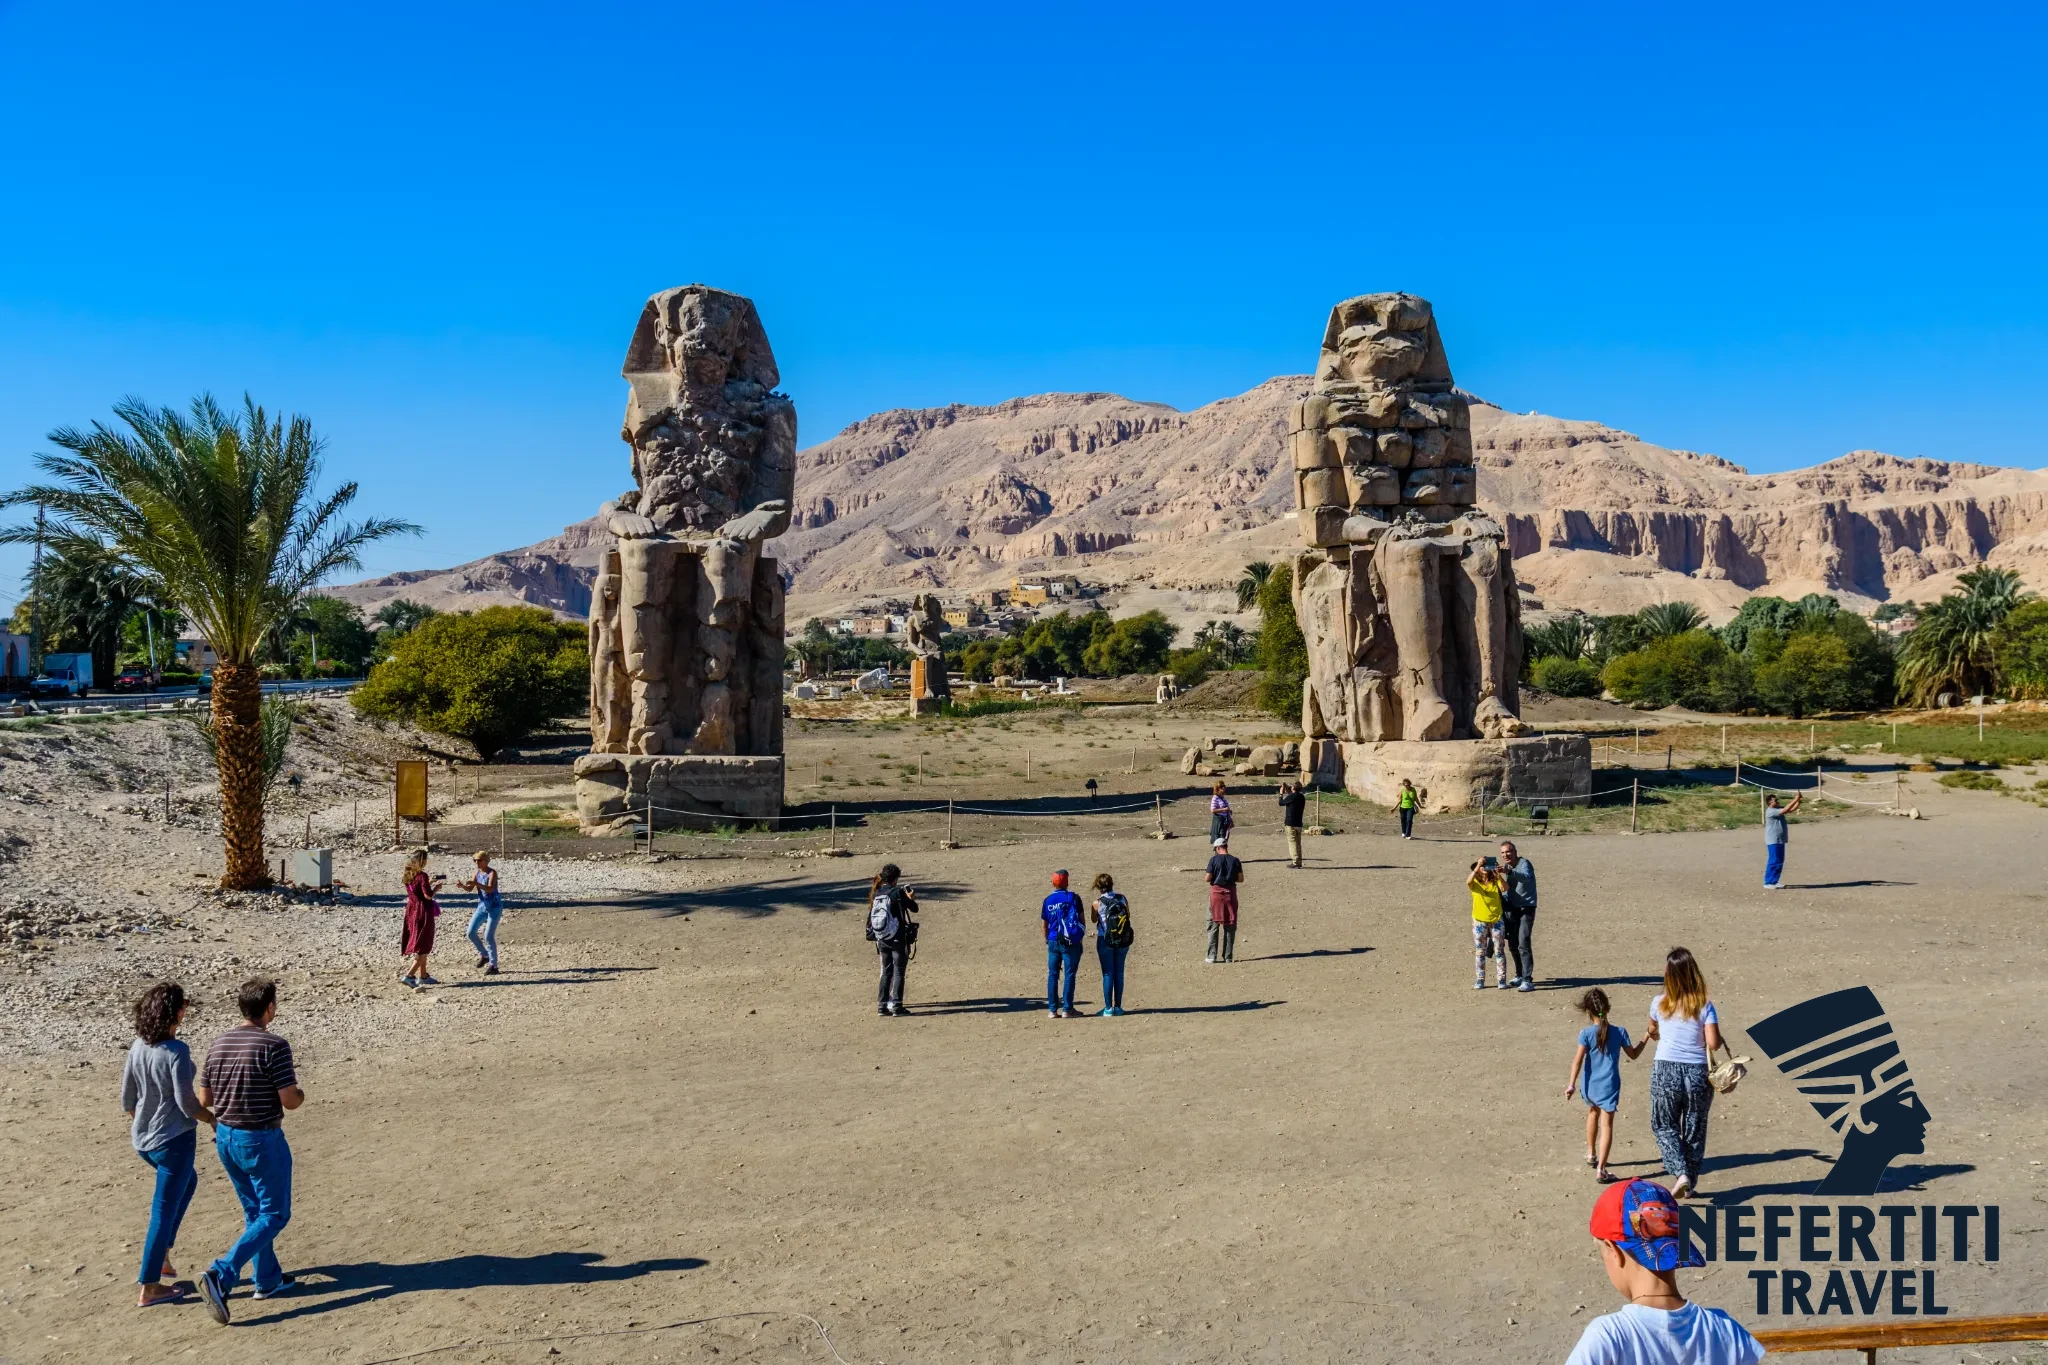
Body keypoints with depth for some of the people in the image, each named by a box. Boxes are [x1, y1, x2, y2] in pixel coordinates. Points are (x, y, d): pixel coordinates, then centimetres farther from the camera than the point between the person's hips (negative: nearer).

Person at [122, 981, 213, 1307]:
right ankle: (149, 1288, 14)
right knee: (164, 1211, 5)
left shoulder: (138, 1047, -1)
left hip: (143, 1139, 8)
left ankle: (161, 1253, 29)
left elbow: (127, 1099, 7)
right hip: (174, 1139, -7)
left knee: (188, 1181, 30)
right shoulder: (176, 1051, -22)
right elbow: (187, 1103, -20)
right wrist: (216, 1120, -3)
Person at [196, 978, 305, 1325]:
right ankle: (220, 1276, -10)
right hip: (261, 1140, -7)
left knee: (254, 1211, 20)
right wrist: (301, 1092, 4)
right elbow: (290, 1101, -18)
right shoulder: (274, 1046, -19)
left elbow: (204, 1098, 8)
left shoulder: (219, 1044, 2)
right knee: (274, 1215, 4)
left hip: (226, 1137, 7)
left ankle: (268, 1278, 29)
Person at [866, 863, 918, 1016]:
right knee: (898, 972, 3)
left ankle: (882, 1005, 15)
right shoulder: (897, 892, -13)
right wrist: (910, 898, 16)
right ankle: (896, 1005, 1)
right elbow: (914, 908, -7)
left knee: (886, 972, 15)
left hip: (881, 939, 5)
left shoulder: (876, 894, 3)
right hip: (898, 938, -5)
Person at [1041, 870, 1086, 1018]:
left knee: (1052, 975, 8)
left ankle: (1052, 1010, 8)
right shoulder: (1073, 898, -5)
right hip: (1071, 943, -3)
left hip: (1053, 942, 3)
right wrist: (1082, 936, 7)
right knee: (1069, 974, 1)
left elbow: (1045, 925, 10)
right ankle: (1067, 1009, 0)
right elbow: (1082, 920, -5)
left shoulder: (1048, 901, 6)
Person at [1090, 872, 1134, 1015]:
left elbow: (1094, 919, 4)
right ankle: (1118, 1006, 15)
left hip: (1105, 940, -3)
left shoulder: (1097, 903, -12)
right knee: (1119, 973, 12)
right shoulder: (1122, 898, -4)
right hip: (1123, 941, 3)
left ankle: (1108, 1008, 4)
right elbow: (1128, 915, 9)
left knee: (1108, 974, 4)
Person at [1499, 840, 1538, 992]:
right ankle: (1520, 976, 26)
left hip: (1526, 908, -8)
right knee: (1513, 945, 11)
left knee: (1523, 944, -16)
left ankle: (1527, 980, -17)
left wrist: (1509, 872, -52)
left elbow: (1526, 877, -37)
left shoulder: (1524, 863, -13)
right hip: (1511, 909, 8)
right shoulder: (1506, 866, 12)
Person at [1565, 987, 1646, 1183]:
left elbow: (1578, 1060, -14)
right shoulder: (1619, 1032, -5)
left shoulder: (1586, 1033, -10)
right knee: (1606, 1125, -2)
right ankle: (1600, 1170, -9)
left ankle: (1591, 1154, 43)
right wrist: (1646, 1038, 23)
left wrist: (1571, 1085, -11)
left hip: (1591, 1086, 1)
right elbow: (1633, 1055, 9)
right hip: (1609, 1086, -1)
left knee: (1593, 1113, 29)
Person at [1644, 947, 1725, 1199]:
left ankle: (1680, 1173, -4)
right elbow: (1713, 1043, -11)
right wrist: (1717, 1039, 12)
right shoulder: (1705, 1006, -5)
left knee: (1664, 1126, 15)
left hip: (1665, 1071, 0)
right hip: (1697, 1073, 0)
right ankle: (1690, 1185, 22)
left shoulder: (1659, 1004, 0)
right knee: (1695, 1130, 15)